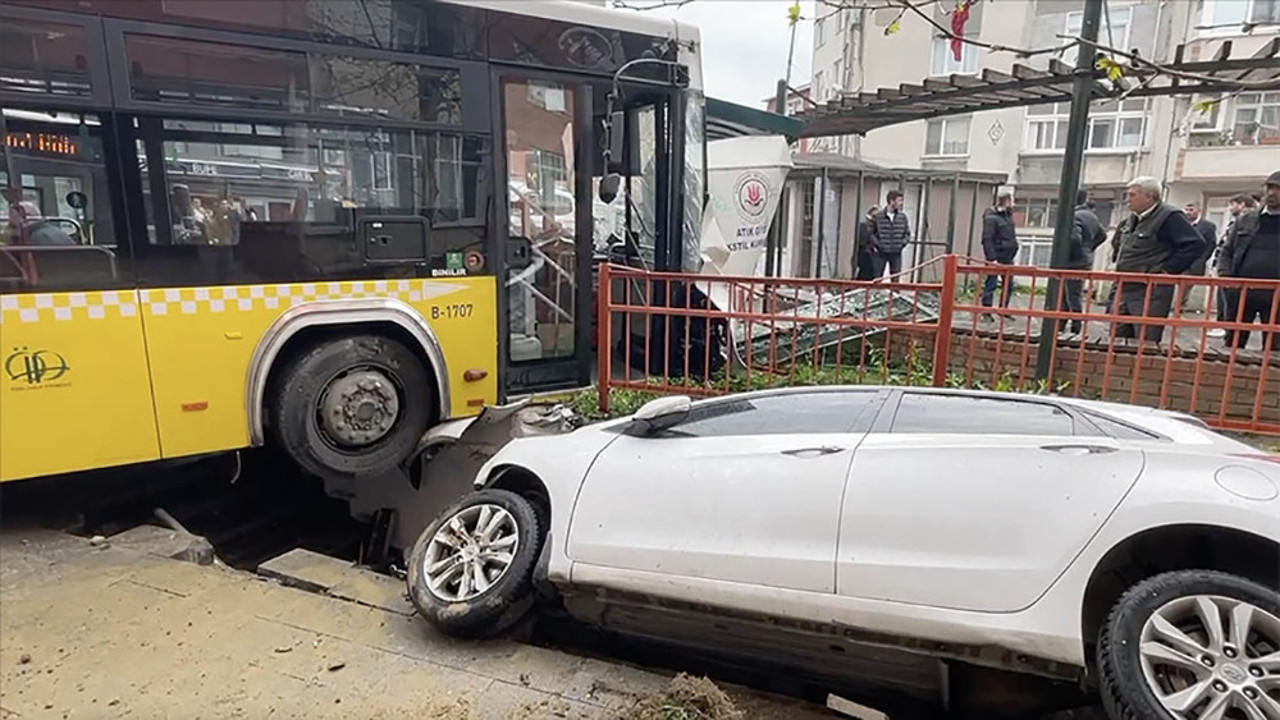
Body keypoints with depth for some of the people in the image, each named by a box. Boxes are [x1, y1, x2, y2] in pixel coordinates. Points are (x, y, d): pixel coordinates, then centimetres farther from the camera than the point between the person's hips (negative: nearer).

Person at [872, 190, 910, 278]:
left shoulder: (902, 216, 5)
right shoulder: (878, 216, -7)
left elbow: (907, 233, 12)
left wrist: (902, 244, 0)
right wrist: (877, 244, -9)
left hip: (896, 254, 3)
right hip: (881, 253, -3)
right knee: (876, 278, 0)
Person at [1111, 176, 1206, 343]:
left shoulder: (1170, 217, -11)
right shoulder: (1133, 219, 14)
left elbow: (1196, 244, -18)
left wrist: (1169, 270, -17)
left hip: (1150, 292, -9)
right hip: (1125, 289, 9)